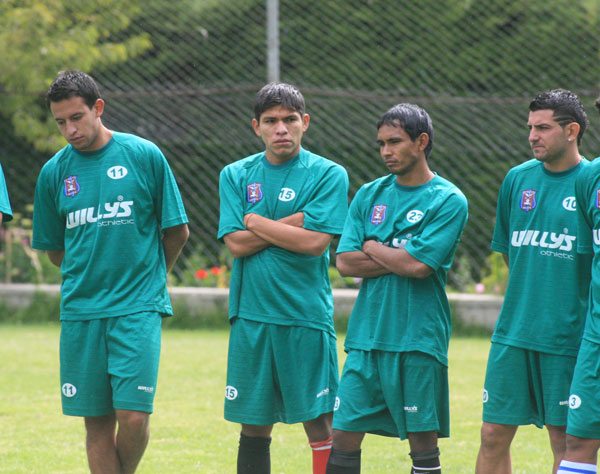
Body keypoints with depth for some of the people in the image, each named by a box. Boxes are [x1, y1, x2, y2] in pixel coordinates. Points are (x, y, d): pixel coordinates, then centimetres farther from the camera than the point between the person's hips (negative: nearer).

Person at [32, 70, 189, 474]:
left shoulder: (145, 156, -3)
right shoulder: (54, 172, 5)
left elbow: (177, 232, 5)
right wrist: (92, 275, 12)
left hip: (138, 308, -3)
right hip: (81, 311, 3)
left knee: (133, 415, -11)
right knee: (97, 421, 4)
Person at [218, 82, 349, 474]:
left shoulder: (327, 175, -1)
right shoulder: (236, 176, 8)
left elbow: (315, 241, -13)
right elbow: (236, 244, -3)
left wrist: (255, 221, -4)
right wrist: (293, 223, -9)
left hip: (307, 315, -3)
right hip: (251, 316, 3)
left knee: (320, 423, -3)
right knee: (254, 426, 7)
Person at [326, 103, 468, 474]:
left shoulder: (448, 200, -5)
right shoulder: (369, 195, 11)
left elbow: (419, 265, -16)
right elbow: (346, 262, 2)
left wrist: (373, 248, 0)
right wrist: (401, 258, -8)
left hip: (419, 341, -5)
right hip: (367, 333, 5)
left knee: (423, 440, 0)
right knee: (345, 435, 3)